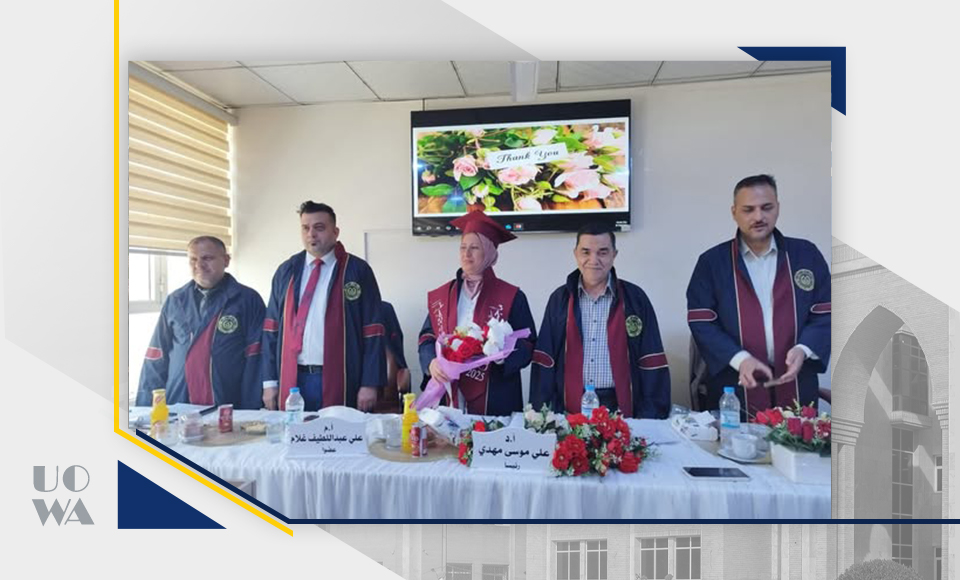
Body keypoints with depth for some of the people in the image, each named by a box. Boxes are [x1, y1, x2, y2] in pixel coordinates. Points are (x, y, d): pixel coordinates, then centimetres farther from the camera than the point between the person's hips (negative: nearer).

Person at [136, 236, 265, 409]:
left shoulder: (248, 299, -3)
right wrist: (146, 408, 6)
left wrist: (250, 411, -13)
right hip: (178, 408, 4)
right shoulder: (175, 301, 9)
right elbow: (157, 356, 12)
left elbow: (255, 356, -8)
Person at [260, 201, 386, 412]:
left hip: (339, 382, -3)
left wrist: (370, 384, -10)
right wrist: (270, 381, 6)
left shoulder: (357, 270, -3)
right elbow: (272, 328, 10)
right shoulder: (286, 271, 9)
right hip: (293, 381, 3)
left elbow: (372, 332, -6)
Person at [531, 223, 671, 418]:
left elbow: (651, 363, 3)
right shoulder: (559, 299, 6)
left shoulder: (635, 298, 3)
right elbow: (544, 360, 6)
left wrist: (650, 417, -3)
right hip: (569, 408, 1)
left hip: (619, 406, 0)